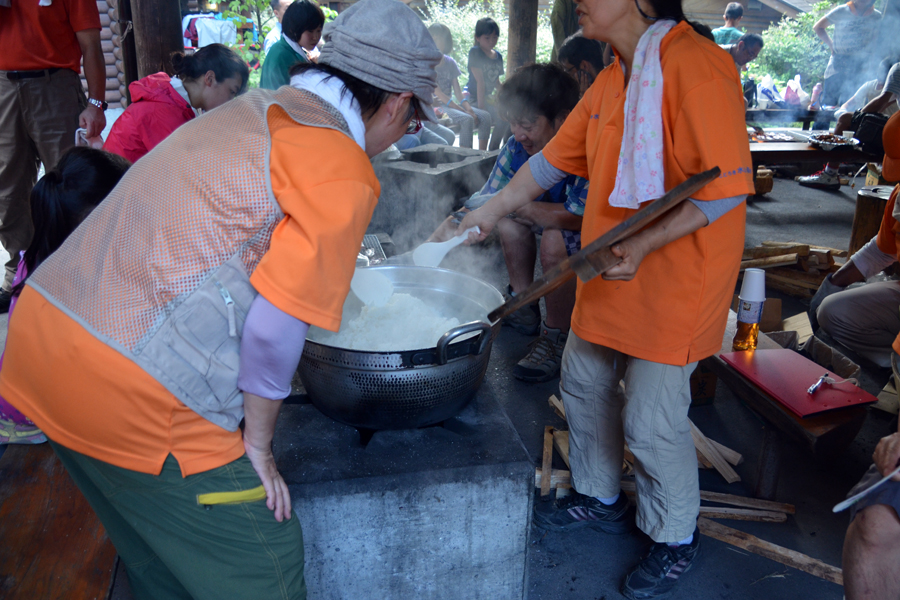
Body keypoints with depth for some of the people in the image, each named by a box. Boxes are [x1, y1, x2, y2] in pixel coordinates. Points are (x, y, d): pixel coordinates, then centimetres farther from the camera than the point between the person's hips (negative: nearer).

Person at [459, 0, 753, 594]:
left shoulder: (696, 66, -18)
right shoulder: (611, 82, 10)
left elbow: (728, 186, -23)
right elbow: (553, 159, 17)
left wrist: (640, 246, -29)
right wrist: (489, 213, 18)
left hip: (672, 283, -9)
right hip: (609, 277, 9)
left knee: (652, 421, -1)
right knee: (585, 383, 18)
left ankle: (676, 539, 26)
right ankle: (600, 498, 40)